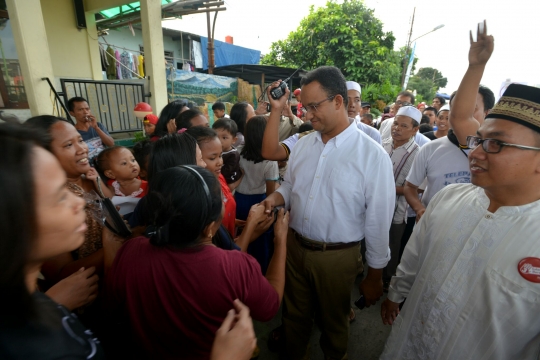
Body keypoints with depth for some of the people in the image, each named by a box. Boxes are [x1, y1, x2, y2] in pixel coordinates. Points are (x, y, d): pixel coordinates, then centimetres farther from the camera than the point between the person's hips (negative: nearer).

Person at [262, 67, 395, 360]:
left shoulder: (373, 155, -16)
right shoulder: (303, 144, 0)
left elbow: (378, 220, -11)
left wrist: (375, 274, -3)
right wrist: (276, 198, -11)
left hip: (338, 256, -4)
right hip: (294, 246, 5)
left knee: (334, 322, 22)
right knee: (294, 315, 25)